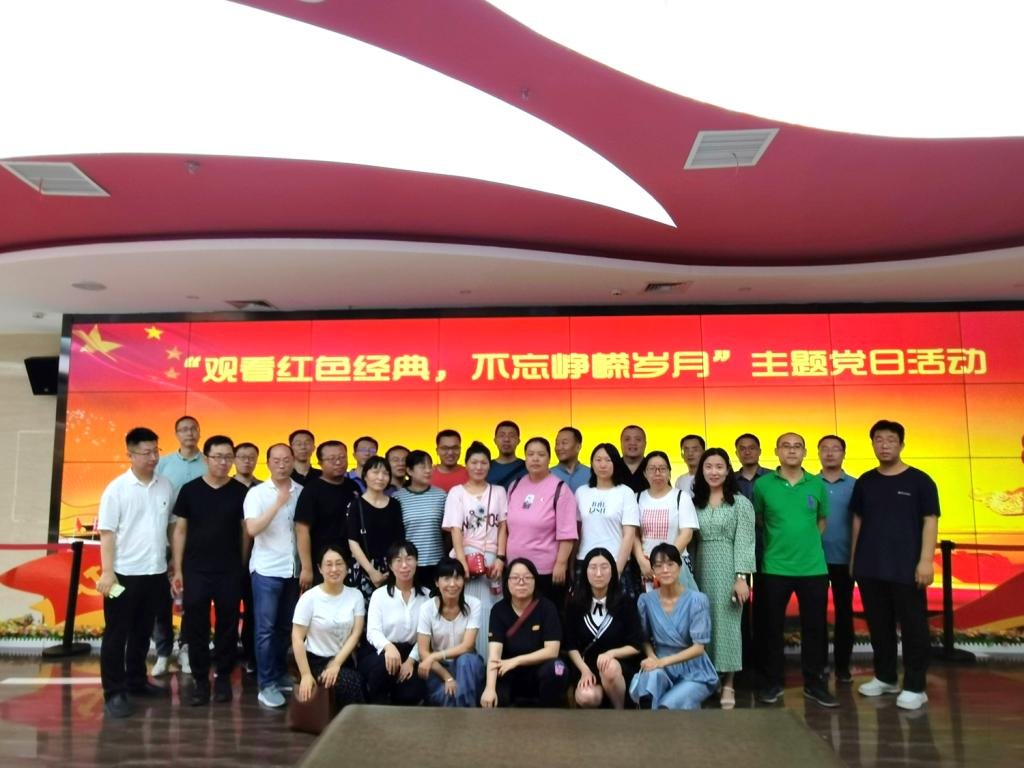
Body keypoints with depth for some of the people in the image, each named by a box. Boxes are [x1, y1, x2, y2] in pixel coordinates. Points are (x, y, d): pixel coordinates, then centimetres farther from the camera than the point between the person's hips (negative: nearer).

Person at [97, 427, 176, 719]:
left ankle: (136, 681, 30)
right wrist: (107, 572, -14)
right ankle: (114, 693, 10)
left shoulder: (166, 486, 4)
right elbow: (107, 533, -9)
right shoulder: (117, 488, -8)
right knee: (116, 634, 4)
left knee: (143, 632, 17)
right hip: (124, 573, -4)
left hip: (156, 572, 5)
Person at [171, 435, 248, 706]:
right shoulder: (190, 490, 1)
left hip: (230, 572, 0)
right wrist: (178, 569, 0)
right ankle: (200, 679, 17)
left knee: (228, 626, 7)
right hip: (195, 571, 0)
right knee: (196, 627, 4)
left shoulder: (241, 492, 0)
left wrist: (243, 566, 0)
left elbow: (245, 531, 4)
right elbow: (180, 530, 3)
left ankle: (223, 677, 21)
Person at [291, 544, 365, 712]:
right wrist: (305, 674, -14)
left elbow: (356, 634, -4)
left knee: (361, 684, -26)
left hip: (344, 660, 3)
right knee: (352, 684, -28)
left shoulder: (355, 595, -1)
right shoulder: (309, 598, -11)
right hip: (316, 661, -3)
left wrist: (336, 664, -13)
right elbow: (297, 638, -10)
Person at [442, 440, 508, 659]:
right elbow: (455, 530, -3)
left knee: (488, 613, 0)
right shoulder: (457, 492, 5)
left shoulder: (498, 492, 11)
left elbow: (503, 527, 6)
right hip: (465, 558, -1)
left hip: (491, 559, 1)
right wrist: (462, 562, -14)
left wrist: (500, 558, -6)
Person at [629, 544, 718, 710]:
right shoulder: (646, 600, -2)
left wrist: (662, 661, -23)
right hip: (662, 668, 1)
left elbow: (698, 647, -14)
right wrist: (652, 657, -16)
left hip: (694, 672, -1)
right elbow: (645, 639, 7)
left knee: (666, 706, -26)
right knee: (652, 675, -35)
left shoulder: (696, 600, -12)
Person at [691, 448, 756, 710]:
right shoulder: (695, 502, 10)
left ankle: (728, 685, 9)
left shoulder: (740, 503, -2)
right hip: (701, 570, 4)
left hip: (727, 570, -3)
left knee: (726, 624, 0)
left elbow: (744, 542, -7)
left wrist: (742, 577, -14)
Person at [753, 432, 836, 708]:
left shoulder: (817, 485, 2)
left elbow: (822, 520, 15)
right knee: (773, 627, 7)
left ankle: (814, 683, 23)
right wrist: (778, 541, 6)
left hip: (813, 567, 2)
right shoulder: (763, 484, -3)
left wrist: (806, 542, 11)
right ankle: (774, 682, 20)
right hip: (775, 568, -1)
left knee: (814, 627, 8)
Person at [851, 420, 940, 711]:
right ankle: (885, 677, 27)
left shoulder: (919, 480, -2)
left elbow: (930, 521, -5)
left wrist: (926, 560, -13)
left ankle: (914, 687, 12)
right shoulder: (864, 482, 9)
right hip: (870, 567, 4)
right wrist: (854, 558, 10)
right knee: (878, 625, 12)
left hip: (907, 568, -4)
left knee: (913, 627, 2)